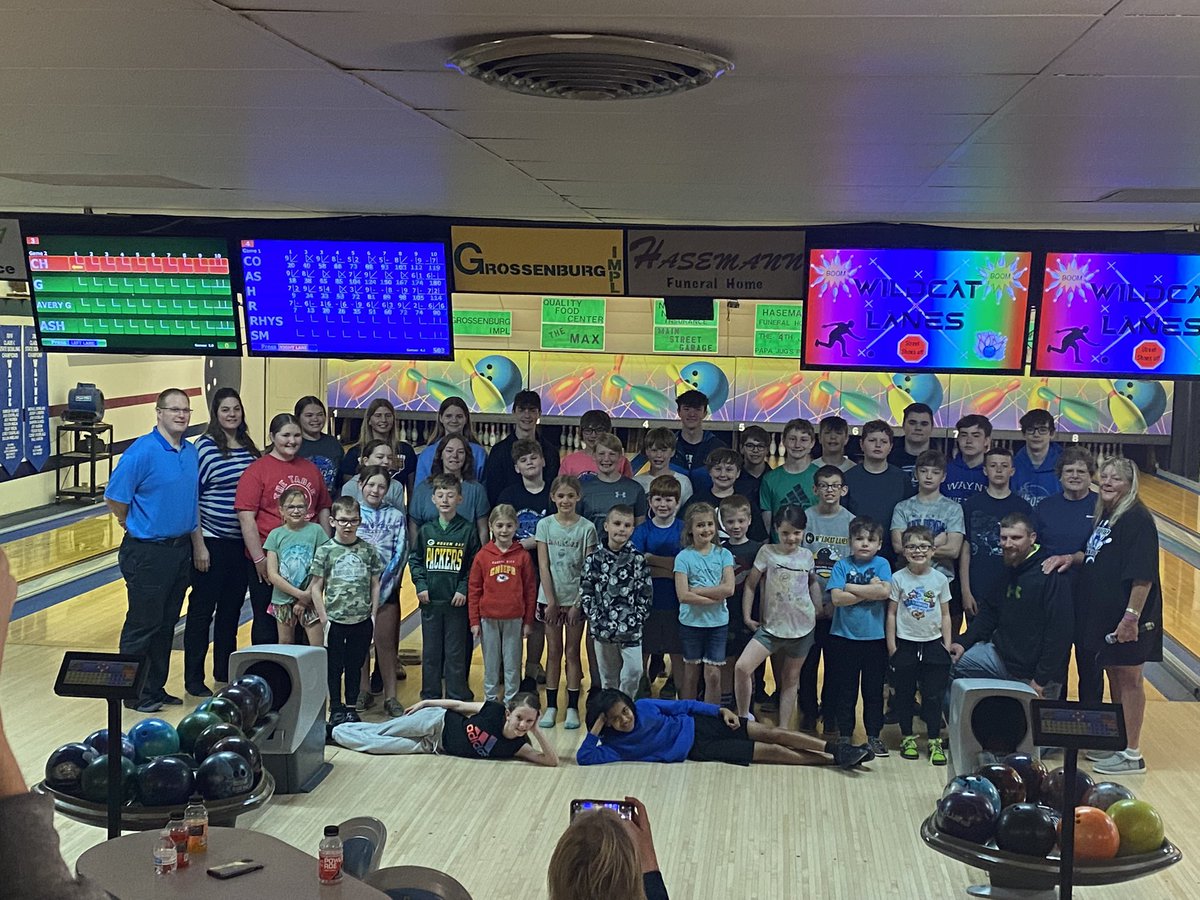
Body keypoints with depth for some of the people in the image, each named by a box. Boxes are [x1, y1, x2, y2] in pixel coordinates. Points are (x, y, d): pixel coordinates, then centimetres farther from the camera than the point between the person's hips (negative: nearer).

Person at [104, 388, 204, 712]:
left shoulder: (191, 453, 7)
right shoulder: (142, 452, -15)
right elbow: (114, 498, -12)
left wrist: (198, 544, 14)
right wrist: (138, 528, 2)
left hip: (181, 549, 7)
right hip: (147, 552, -7)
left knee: (167, 624, 14)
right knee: (143, 624, 1)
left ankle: (156, 688, 25)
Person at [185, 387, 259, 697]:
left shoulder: (249, 447, 9)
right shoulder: (205, 447, -10)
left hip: (242, 541, 6)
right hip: (212, 541, -6)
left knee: (232, 607, 15)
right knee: (203, 608, 2)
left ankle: (225, 671, 28)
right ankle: (194, 678, 11)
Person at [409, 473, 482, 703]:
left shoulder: (468, 530, -2)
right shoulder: (425, 530, 5)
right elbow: (415, 559, 9)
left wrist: (464, 589, -10)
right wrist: (420, 585, -3)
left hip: (457, 601, -2)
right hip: (430, 600, 2)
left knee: (456, 652, 3)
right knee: (430, 651, 10)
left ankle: (458, 699, 12)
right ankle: (430, 699, 20)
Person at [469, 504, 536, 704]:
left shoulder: (523, 555, -2)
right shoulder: (482, 555, -1)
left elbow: (530, 589, 3)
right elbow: (473, 589, 2)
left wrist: (527, 620, 3)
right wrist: (474, 621, 0)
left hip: (514, 619, 0)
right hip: (488, 619, 0)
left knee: (513, 663, 7)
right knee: (491, 663, 11)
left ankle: (511, 702, 18)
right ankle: (490, 700, 22)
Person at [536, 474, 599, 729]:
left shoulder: (587, 528, -4)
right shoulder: (545, 525, -1)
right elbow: (543, 565, -3)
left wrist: (577, 603, -9)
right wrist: (551, 602, -8)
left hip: (576, 599, -1)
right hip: (551, 598, 1)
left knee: (572, 652, 6)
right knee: (554, 652, 7)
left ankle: (572, 708, 12)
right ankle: (551, 707, 14)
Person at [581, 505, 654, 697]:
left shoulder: (637, 558, -2)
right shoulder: (594, 558, -1)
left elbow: (646, 593, -2)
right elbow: (585, 591, 0)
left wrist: (637, 620, -9)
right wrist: (595, 620, -7)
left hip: (630, 629, -1)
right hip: (602, 628, 1)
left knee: (634, 671, -8)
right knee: (608, 675, 13)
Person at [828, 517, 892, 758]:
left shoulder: (881, 564, 1)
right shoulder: (842, 565, -1)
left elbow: (885, 592, -15)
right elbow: (837, 598, -12)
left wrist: (850, 588, -12)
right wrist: (870, 591, -13)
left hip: (875, 638, 1)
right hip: (844, 637, -1)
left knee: (874, 690, 9)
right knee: (846, 690, 8)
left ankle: (874, 736, 20)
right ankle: (845, 735, 18)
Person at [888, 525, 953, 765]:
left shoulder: (940, 579, 0)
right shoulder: (898, 578, -4)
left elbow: (945, 615, 6)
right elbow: (891, 613, 0)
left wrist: (947, 645, 2)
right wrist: (891, 645, -3)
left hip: (933, 644, 1)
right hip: (905, 644, -1)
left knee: (933, 695, 3)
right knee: (904, 693, 7)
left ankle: (934, 741, 12)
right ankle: (908, 738, 19)